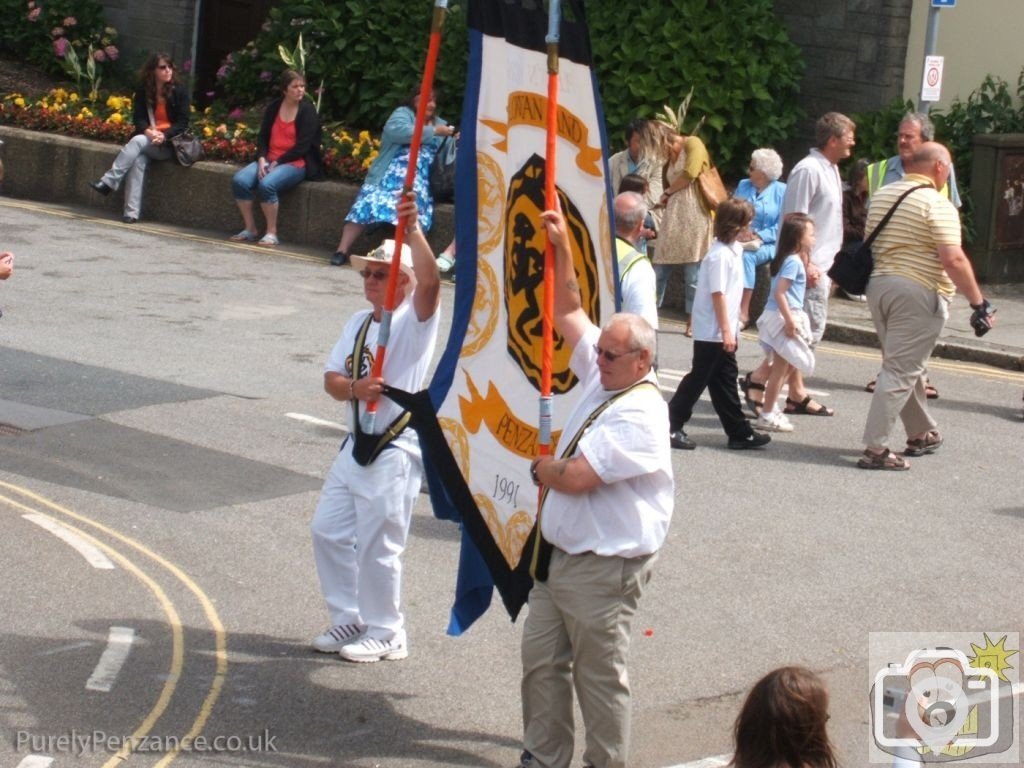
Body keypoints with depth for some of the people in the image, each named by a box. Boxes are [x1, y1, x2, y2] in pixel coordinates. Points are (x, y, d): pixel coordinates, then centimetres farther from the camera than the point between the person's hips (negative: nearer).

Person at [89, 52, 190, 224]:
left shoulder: (179, 91, -2)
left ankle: (108, 182, -35)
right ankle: (132, 213, -36)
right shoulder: (144, 91, 6)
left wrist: (164, 135, -22)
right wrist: (148, 131, -20)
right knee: (138, 159, -31)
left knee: (138, 141, -31)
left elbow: (182, 122, -5)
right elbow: (138, 118, 2)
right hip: (148, 139, 3)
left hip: (169, 144, -3)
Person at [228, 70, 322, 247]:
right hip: (269, 160, 5)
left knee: (267, 184, -34)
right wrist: (262, 159, -7)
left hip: (295, 164, -5)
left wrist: (277, 163, -14)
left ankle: (272, 233, -20)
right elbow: (263, 137, 12)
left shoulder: (308, 111, -4)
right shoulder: (274, 107, 11)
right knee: (239, 180, -20)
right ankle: (249, 229, -7)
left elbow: (303, 147, -10)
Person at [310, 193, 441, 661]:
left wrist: (412, 230, -41)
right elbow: (332, 379, 7)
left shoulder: (416, 318, -10)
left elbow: (430, 281, -31)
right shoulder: (359, 323, 12)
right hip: (356, 445, 8)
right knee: (328, 531, 12)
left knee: (377, 544, -2)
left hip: (396, 451, -8)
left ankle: (386, 634, 14)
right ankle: (351, 619, 27)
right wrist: (355, 388, -15)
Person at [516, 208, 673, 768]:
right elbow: (568, 312, 16)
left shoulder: (640, 413, -20)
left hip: (604, 567, -9)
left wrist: (543, 467, -5)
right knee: (540, 659, 13)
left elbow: (577, 477, -26)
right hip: (560, 553, 9)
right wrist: (560, 248, 7)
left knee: (600, 677, 2)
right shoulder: (601, 376, 7)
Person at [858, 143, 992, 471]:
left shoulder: (881, 195, 11)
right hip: (918, 294, -8)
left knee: (907, 366, 20)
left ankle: (921, 434, 31)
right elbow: (953, 260, -20)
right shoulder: (937, 204, -13)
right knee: (901, 371, -5)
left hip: (879, 285, 8)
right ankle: (875, 449, -8)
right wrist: (979, 302, -15)